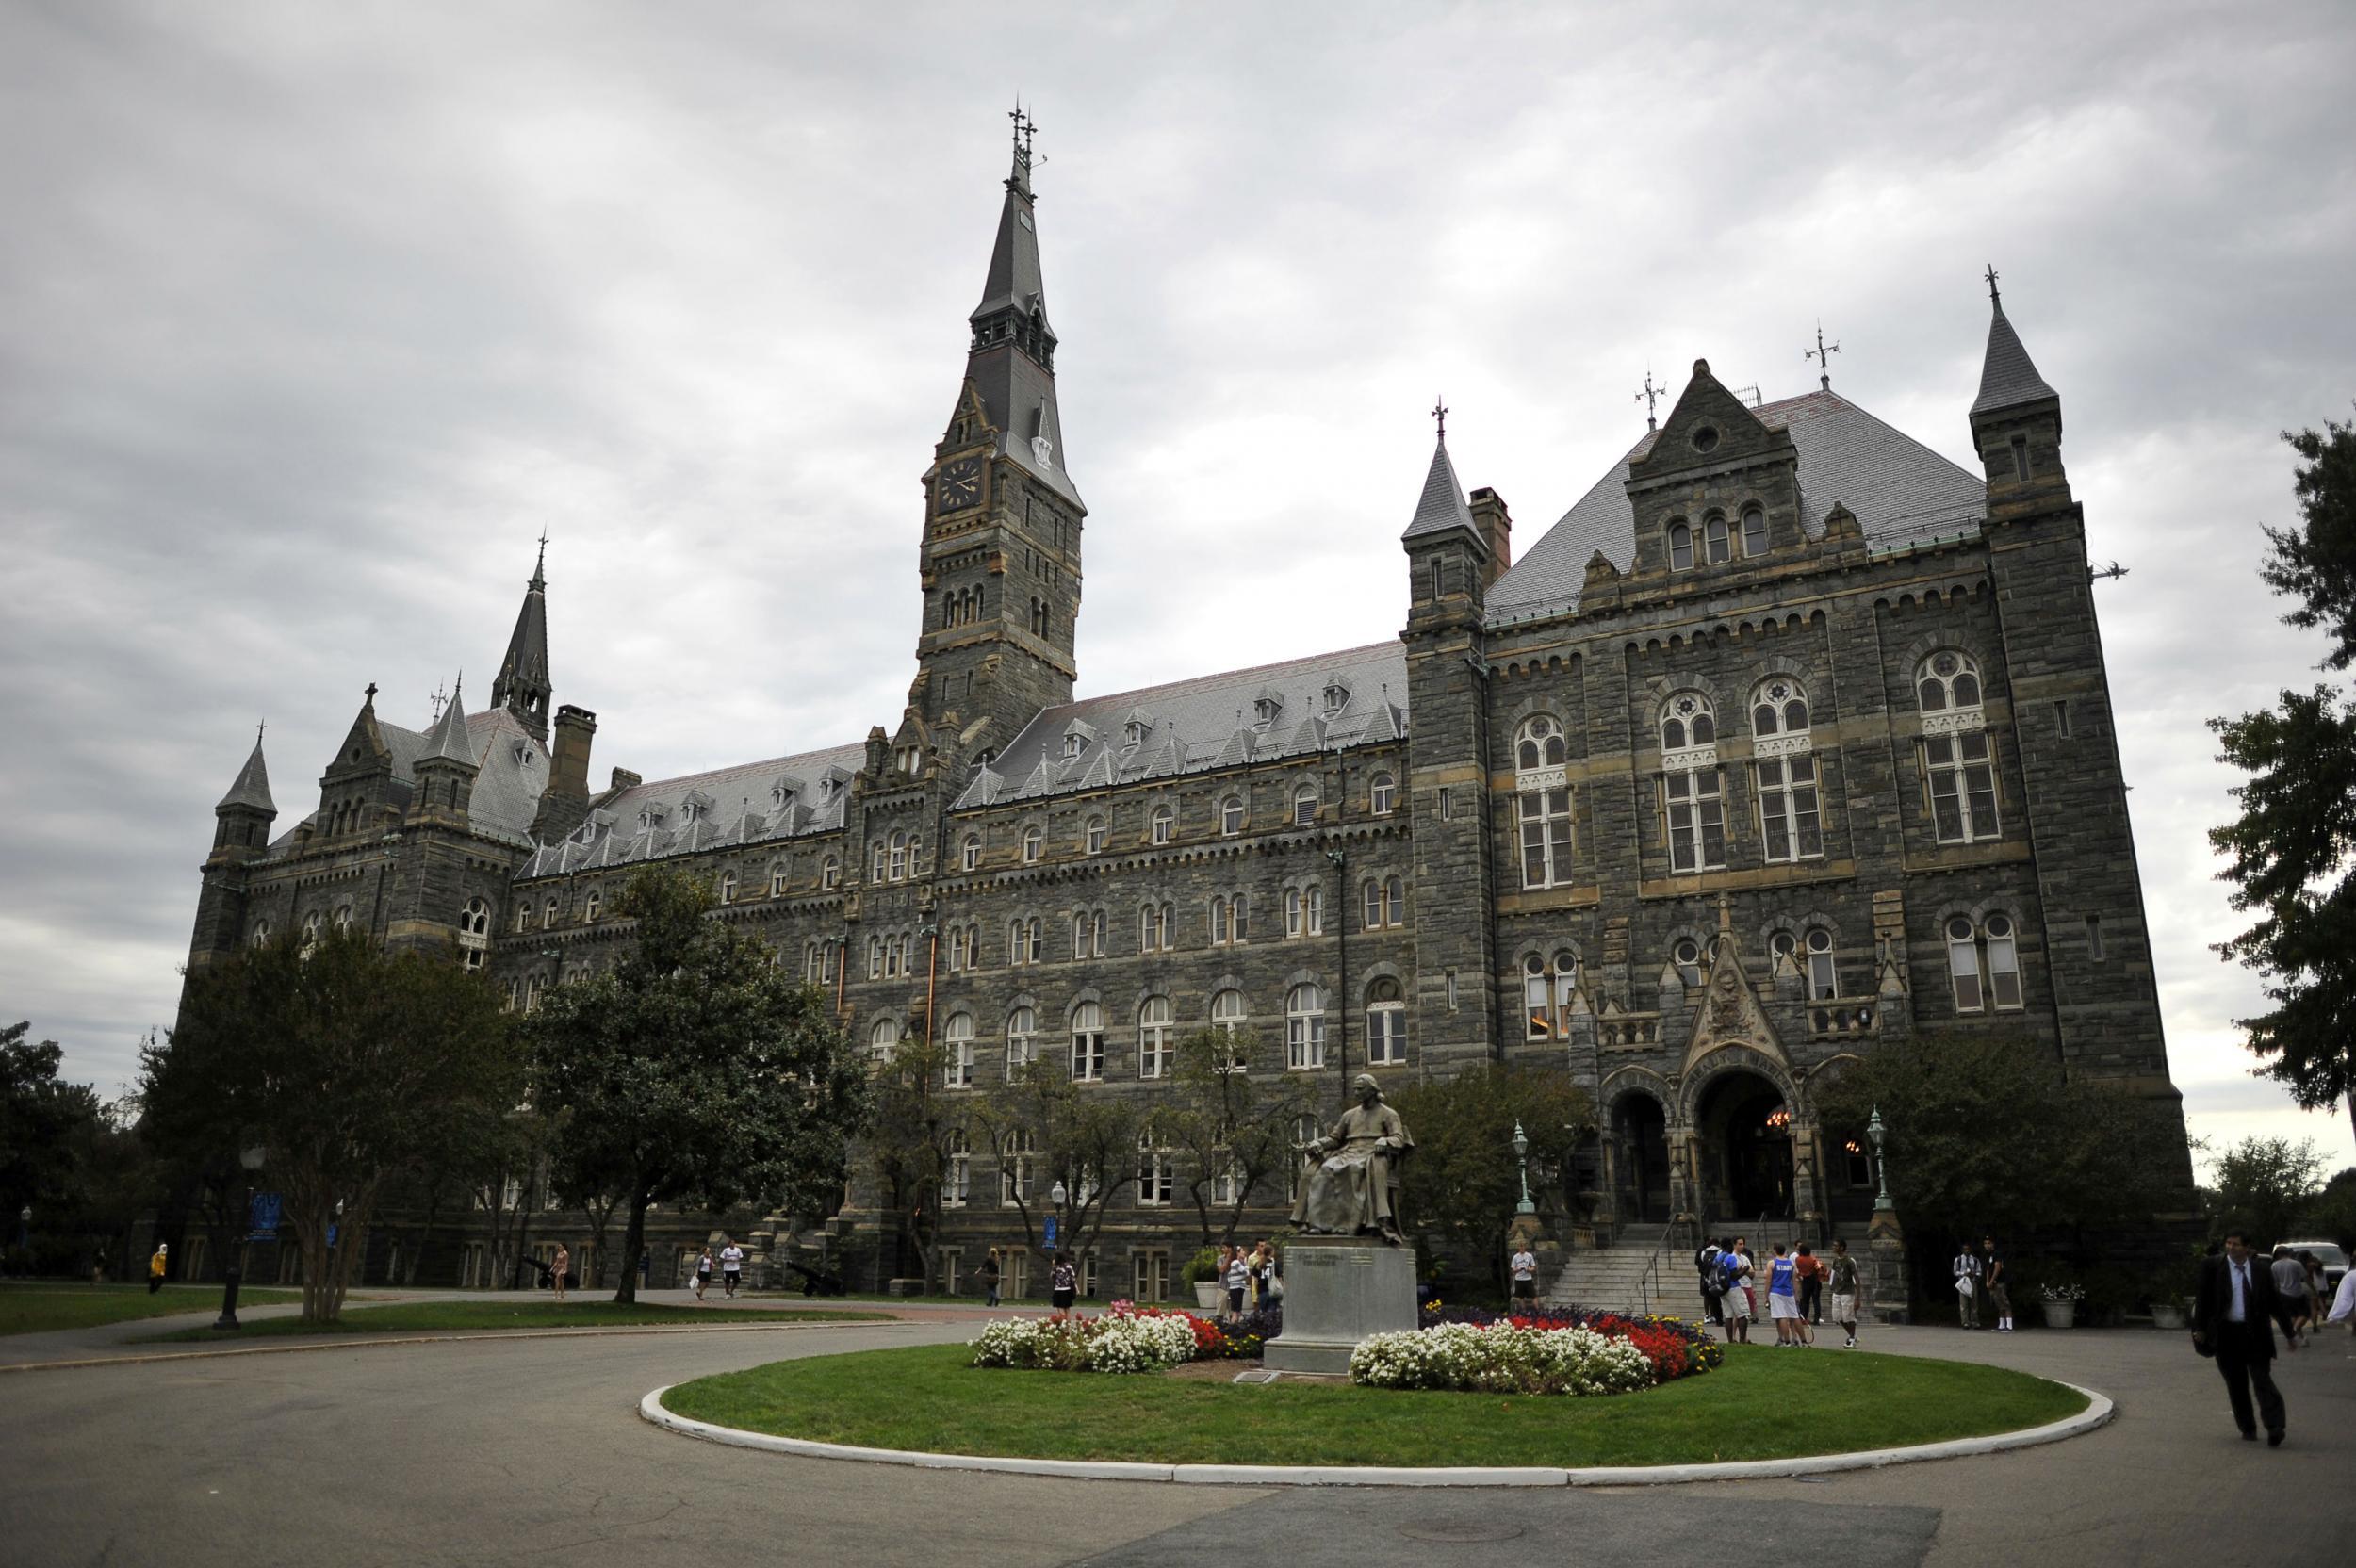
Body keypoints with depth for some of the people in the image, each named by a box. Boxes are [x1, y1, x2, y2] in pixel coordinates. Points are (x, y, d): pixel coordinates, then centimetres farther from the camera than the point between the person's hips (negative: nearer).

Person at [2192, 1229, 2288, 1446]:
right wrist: (2200, 1328, -2)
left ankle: (2275, 1428, -11)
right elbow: (2202, 1298, 1)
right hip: (2226, 1333, 0)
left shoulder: (2261, 1269, 2)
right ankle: (2247, 1428, 18)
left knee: (2262, 1380, -9)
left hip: (2255, 1333, 0)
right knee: (2236, 1385, 7)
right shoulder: (2212, 1266, -1)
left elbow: (2274, 1303, 8)